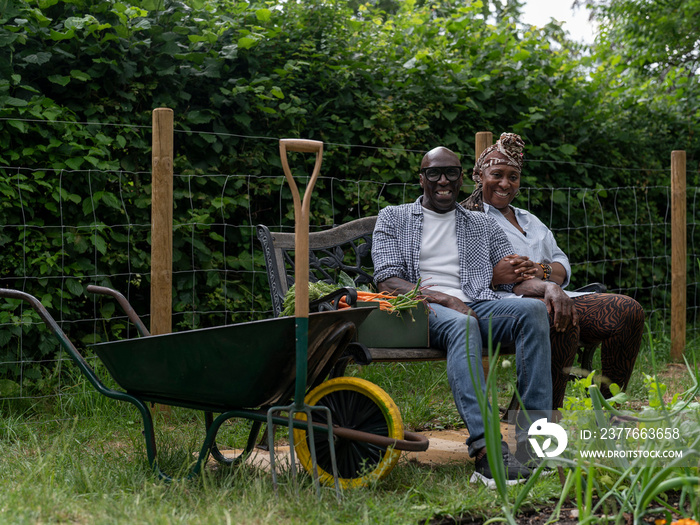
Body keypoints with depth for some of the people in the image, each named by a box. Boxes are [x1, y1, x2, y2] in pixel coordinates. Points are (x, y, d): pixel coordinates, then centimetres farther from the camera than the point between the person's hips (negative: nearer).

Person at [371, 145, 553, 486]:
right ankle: (486, 450, -53)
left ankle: (532, 437, -36)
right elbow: (387, 280, 3)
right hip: (421, 310, -3)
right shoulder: (393, 218, 18)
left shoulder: (482, 225, 27)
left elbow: (515, 272, 18)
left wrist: (507, 274, -10)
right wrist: (441, 297, -13)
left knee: (533, 310, -28)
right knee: (462, 325, -39)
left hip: (476, 306, 4)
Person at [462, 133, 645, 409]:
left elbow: (563, 267, 22)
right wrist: (546, 287, -26)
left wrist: (542, 270, -5)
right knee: (563, 322, -40)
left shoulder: (531, 220, 30)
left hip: (553, 296, 8)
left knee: (629, 310, -15)